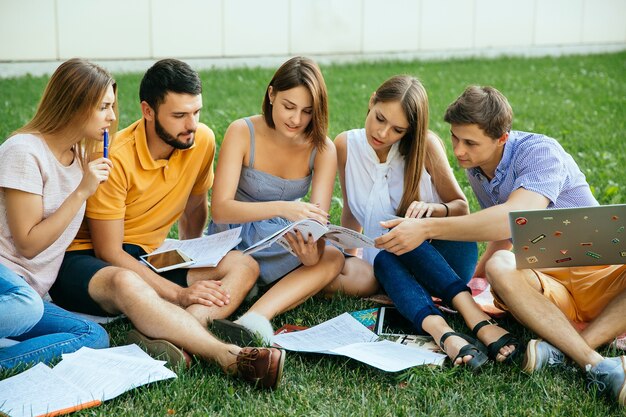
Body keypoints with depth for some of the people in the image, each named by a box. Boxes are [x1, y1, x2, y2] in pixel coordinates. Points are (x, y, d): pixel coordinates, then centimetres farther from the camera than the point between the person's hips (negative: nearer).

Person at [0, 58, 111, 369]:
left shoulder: (80, 155, 13)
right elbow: (28, 244, -13)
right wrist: (82, 192, -16)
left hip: (29, 291, 8)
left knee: (95, 337, -17)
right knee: (26, 306, -41)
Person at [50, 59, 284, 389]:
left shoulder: (202, 141, -4)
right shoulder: (116, 158, -21)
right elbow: (108, 252, -19)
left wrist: (188, 264, 16)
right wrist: (179, 293, -25)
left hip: (146, 258, 6)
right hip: (85, 260, -6)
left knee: (243, 266, -17)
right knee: (126, 283, -42)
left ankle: (167, 337, -43)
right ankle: (232, 358, -53)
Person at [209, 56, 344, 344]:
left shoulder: (322, 149, -7)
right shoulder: (243, 133, -15)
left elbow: (318, 220, -16)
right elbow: (219, 209, -24)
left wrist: (313, 253, -41)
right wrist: (282, 208, -40)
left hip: (286, 245, 2)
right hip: (235, 239, -1)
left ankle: (255, 319, -47)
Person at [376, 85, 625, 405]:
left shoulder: (540, 152, -15)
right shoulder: (475, 170, 9)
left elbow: (515, 217, -33)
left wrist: (427, 229, -36)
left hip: (600, 274, -5)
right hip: (544, 285, 5)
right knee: (500, 267, -30)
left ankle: (566, 350, -39)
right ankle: (599, 367, -38)